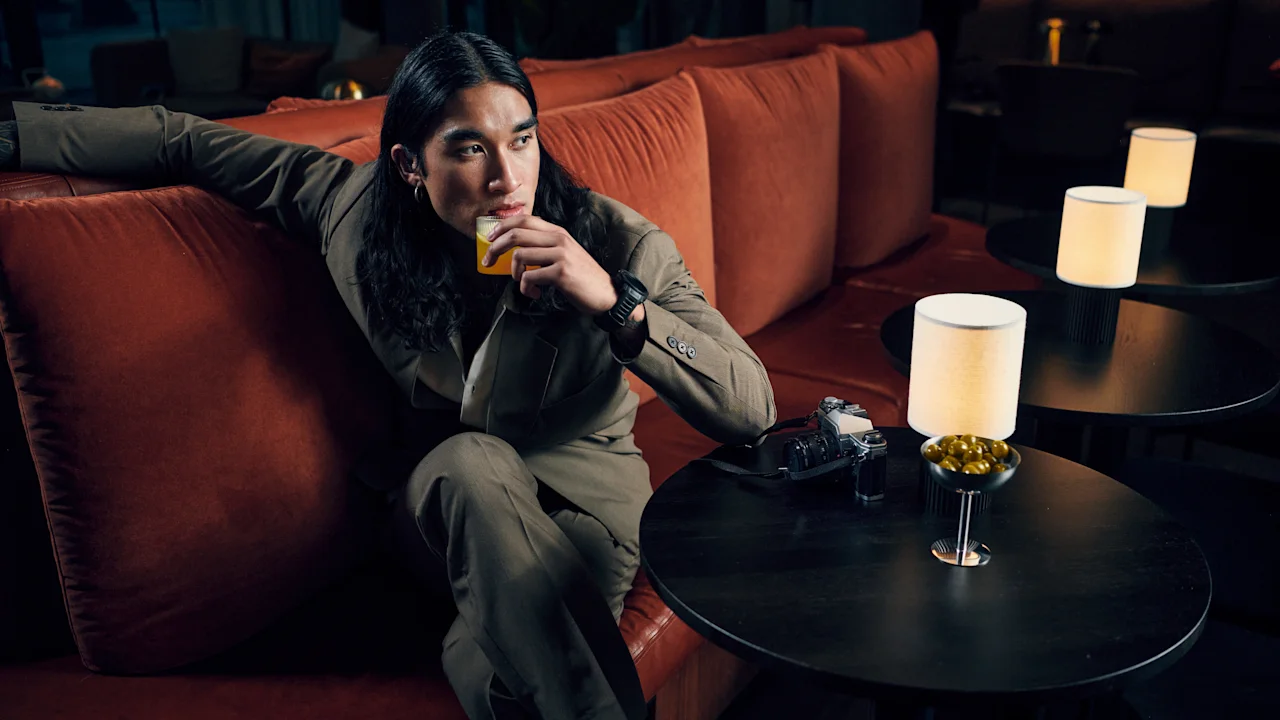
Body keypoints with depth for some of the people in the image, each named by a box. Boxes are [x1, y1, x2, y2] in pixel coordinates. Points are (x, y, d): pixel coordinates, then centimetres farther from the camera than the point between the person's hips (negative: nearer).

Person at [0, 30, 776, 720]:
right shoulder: (357, 207, -12)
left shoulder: (617, 244, -19)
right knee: (474, 463, -36)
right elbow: (183, 141, 0)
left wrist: (615, 300, -37)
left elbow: (753, 410, -24)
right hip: (442, 499, 3)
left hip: (581, 500, -2)